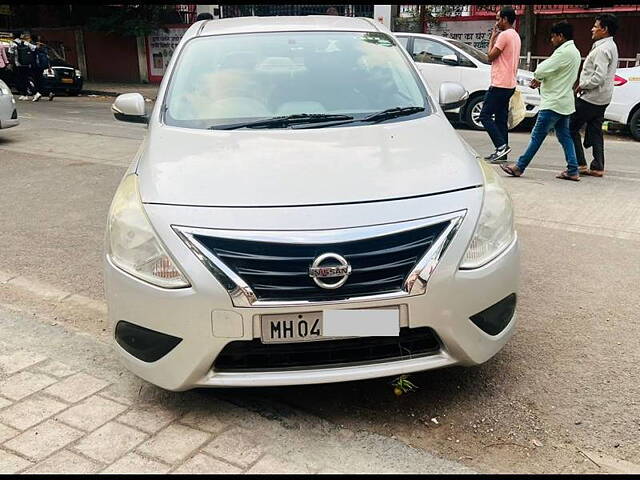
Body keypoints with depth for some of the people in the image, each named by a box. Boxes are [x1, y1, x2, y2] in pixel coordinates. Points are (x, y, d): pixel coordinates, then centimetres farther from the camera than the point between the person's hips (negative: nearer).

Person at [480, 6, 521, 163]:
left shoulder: (504, 35, -13)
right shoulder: (516, 36, 19)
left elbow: (491, 56, -11)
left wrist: (492, 38, 1)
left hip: (500, 84, -10)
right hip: (509, 84, 10)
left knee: (485, 116, -8)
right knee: (501, 120, 10)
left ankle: (501, 146, -15)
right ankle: (501, 153, 11)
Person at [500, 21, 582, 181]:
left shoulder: (564, 52, -17)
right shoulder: (574, 52, 17)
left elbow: (542, 70, -18)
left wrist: (537, 77, 4)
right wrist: (540, 79, 5)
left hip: (554, 103, -10)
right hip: (565, 103, 10)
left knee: (537, 135, -5)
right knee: (564, 136, 10)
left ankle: (519, 167, -1)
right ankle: (572, 170, 10)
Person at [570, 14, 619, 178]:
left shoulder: (602, 49, -17)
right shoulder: (610, 46, 16)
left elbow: (599, 77, -25)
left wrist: (582, 86, -13)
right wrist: (583, 83, 14)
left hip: (591, 97, -10)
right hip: (602, 98, 10)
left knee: (571, 128, -3)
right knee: (595, 132, 12)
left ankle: (580, 164, -3)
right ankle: (598, 167, 12)